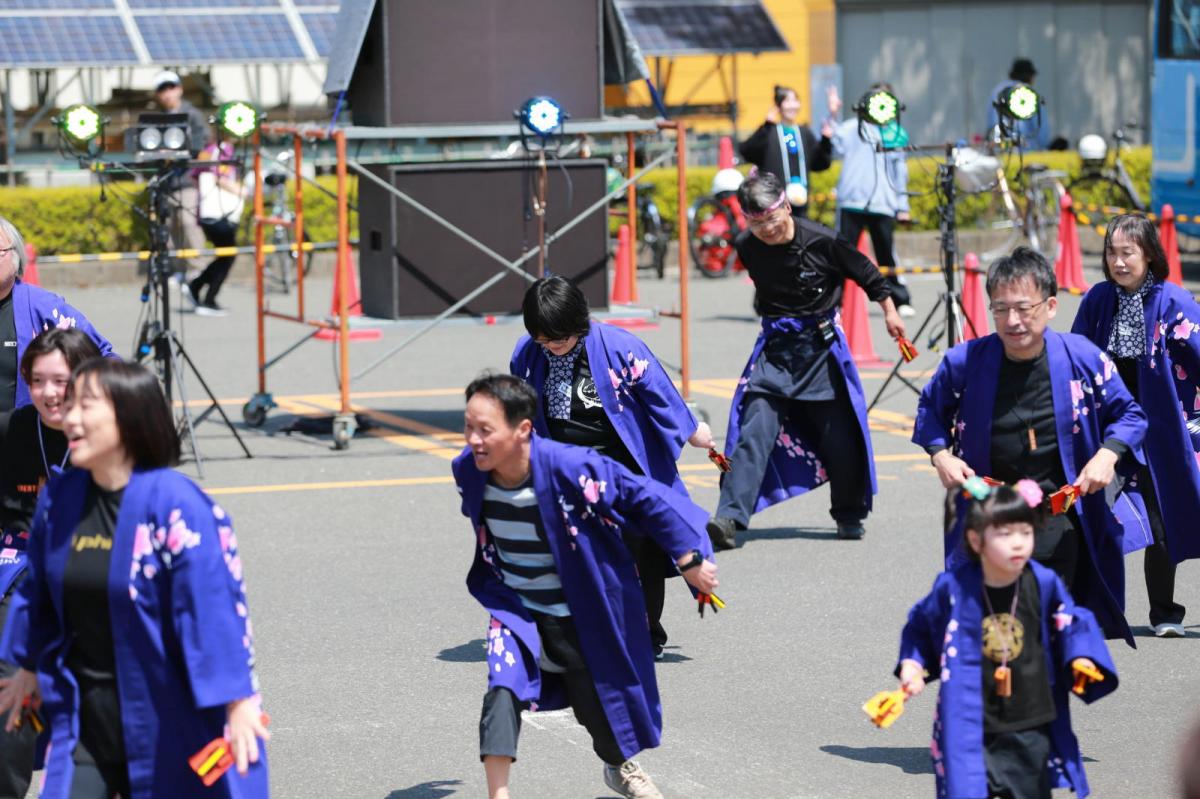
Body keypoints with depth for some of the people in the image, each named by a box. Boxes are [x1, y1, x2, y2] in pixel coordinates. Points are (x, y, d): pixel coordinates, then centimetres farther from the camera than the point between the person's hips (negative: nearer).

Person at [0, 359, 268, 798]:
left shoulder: (175, 506, -19)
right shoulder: (59, 498, 1)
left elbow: (212, 606, -20)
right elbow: (39, 592, 16)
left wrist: (237, 701, -22)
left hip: (164, 720, -5)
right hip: (83, 713, 5)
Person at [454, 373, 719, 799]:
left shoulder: (570, 468, -31)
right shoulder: (469, 471, -16)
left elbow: (647, 499, -20)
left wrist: (689, 559, -15)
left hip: (581, 615, -2)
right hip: (513, 608, 2)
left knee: (598, 701, 16)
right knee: (501, 690, -24)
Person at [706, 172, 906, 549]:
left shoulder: (821, 240, -15)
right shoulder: (746, 246, -6)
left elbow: (865, 272, 0)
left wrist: (889, 311, 9)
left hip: (822, 345, -1)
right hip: (775, 347, 2)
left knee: (839, 436, 4)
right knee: (755, 430, -13)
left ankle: (849, 515, 25)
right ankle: (730, 518, -21)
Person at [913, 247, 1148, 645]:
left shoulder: (1084, 358, -6)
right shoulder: (965, 362, -6)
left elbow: (1129, 415, 8)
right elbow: (931, 410, 14)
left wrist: (1107, 456, -10)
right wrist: (941, 455, -4)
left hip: (1058, 517, 0)